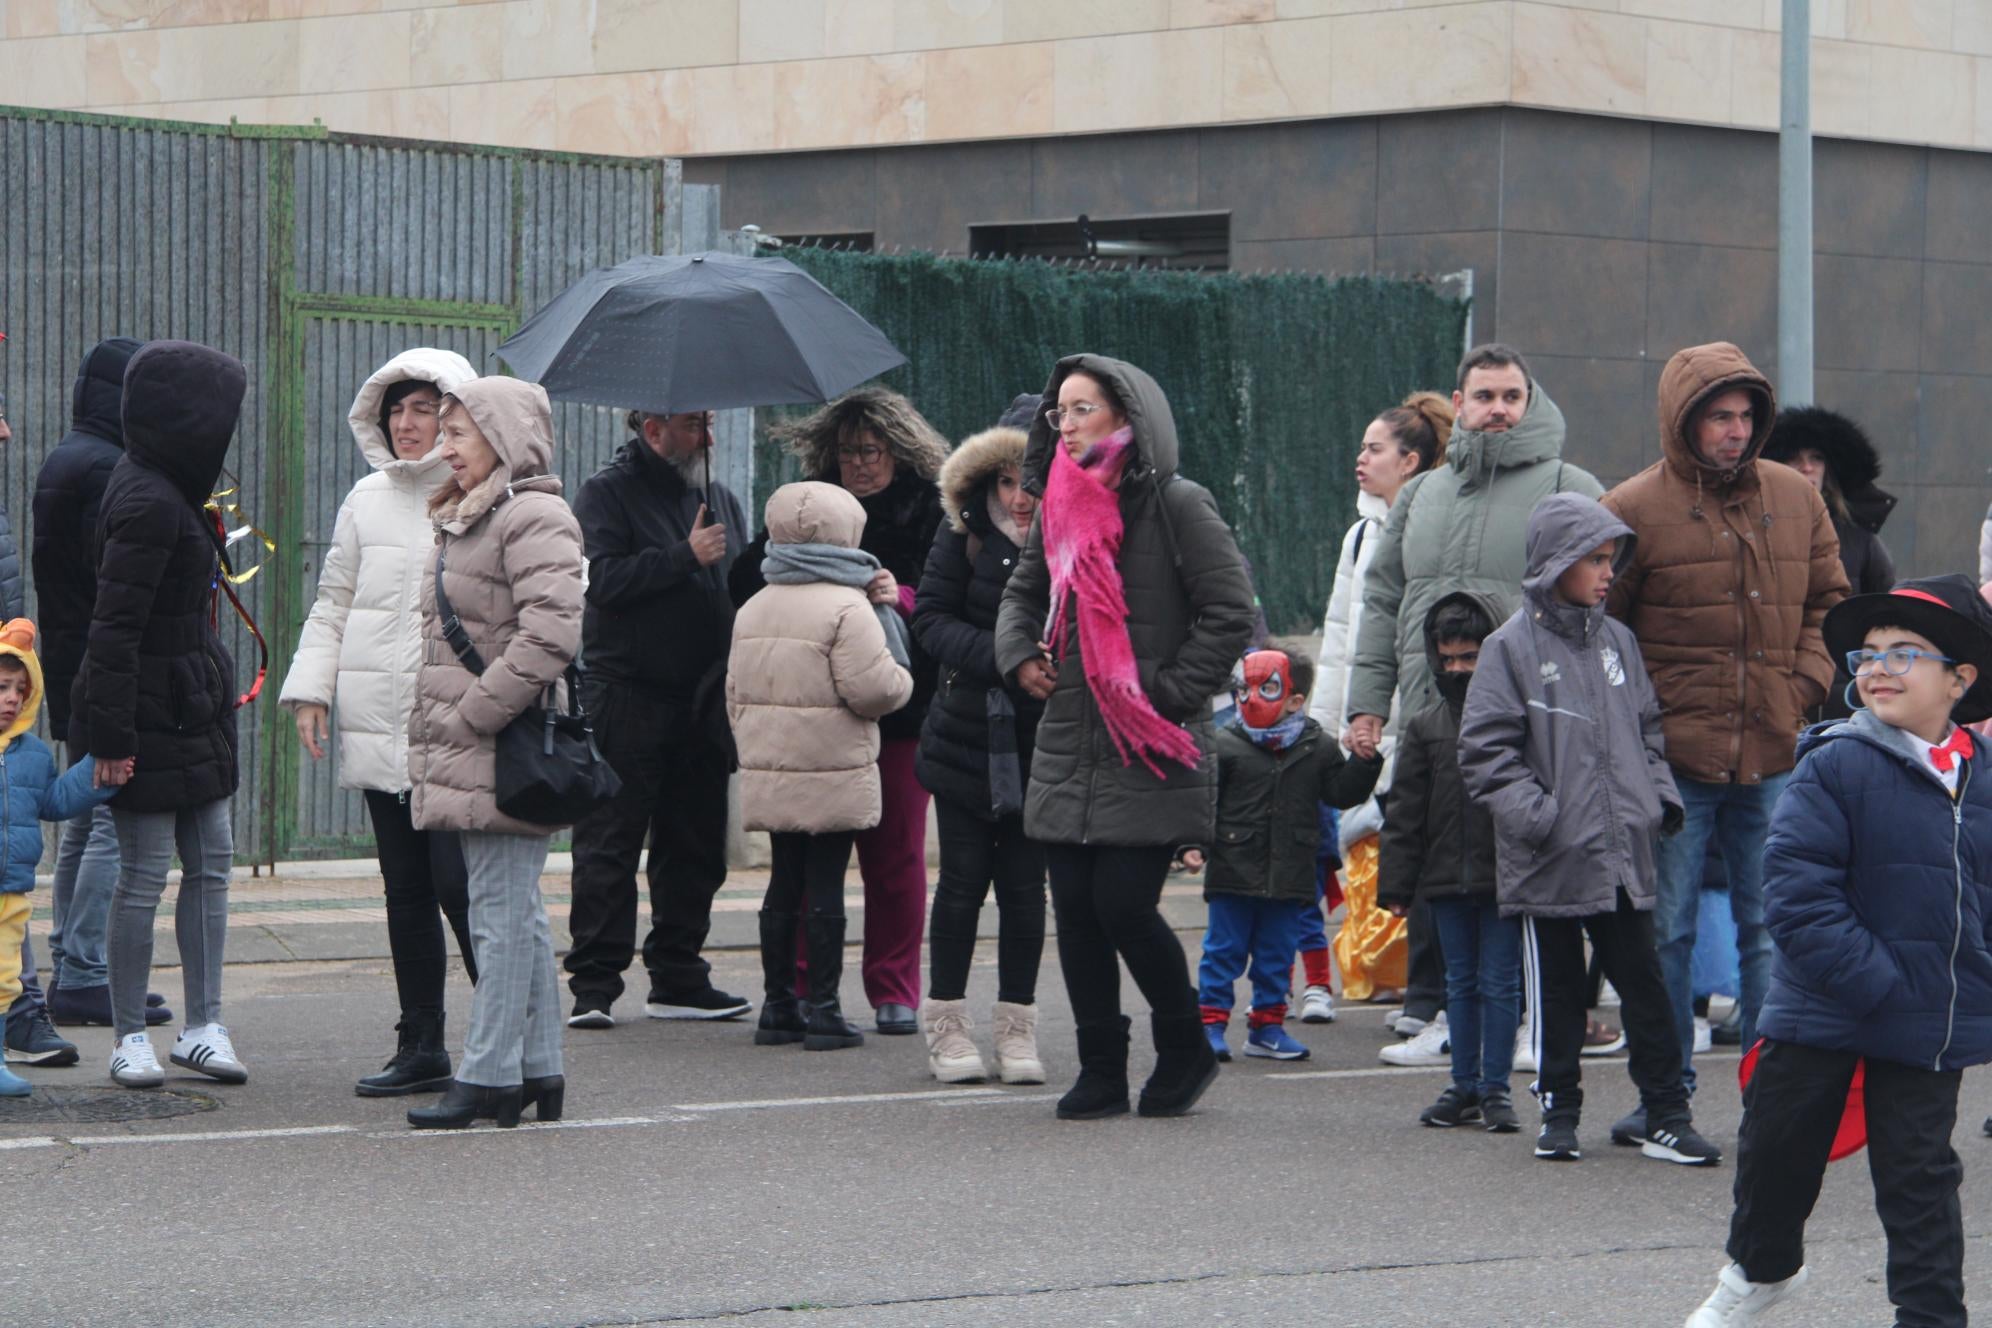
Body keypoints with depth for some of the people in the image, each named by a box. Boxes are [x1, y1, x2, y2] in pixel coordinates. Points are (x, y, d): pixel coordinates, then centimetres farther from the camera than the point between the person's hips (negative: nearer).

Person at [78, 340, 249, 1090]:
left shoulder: (164, 491, 10)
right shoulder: (148, 503, -19)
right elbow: (116, 625, -21)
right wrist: (112, 735, -22)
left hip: (193, 708, 10)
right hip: (150, 713, -10)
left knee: (210, 864, 10)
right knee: (144, 875, -3)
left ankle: (203, 1026, 15)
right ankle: (129, 1039, 6)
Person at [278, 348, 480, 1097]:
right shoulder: (369, 498, 14)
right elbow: (334, 602, 19)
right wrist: (310, 689, 8)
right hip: (379, 726, 6)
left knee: (460, 883, -11)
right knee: (406, 889, 10)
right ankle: (421, 1046, 16)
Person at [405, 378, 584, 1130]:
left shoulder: (533, 518, -12)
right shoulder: (460, 521, 19)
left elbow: (550, 635, -22)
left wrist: (470, 716, -18)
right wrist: (433, 724, 15)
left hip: (506, 756, -10)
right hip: (469, 757, 10)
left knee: (502, 914, -7)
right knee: (513, 914, 12)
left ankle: (489, 1075, -6)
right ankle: (538, 1069, 16)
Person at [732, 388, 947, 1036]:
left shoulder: (930, 512, 0)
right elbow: (746, 582, 10)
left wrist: (904, 599, -24)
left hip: (899, 711, -2)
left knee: (895, 854, 4)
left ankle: (894, 992, 13)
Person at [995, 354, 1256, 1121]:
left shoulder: (1174, 505, -7)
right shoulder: (1060, 506, 12)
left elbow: (1231, 612, -9)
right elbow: (1023, 592, 27)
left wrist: (1171, 689, -12)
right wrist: (1020, 656, 8)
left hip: (1150, 754, -6)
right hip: (1069, 748, 6)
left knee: (1124, 906, -10)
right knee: (1077, 911, 4)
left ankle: (1185, 1051, 12)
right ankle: (1101, 1072, 14)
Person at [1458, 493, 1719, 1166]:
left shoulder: (1616, 640, 10)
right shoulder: (1512, 647, -6)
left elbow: (1647, 728, 20)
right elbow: (1484, 750, -9)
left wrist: (1660, 795, 6)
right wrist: (1535, 814, -17)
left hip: (1624, 854, 4)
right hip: (1550, 861, -4)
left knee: (1644, 985, 5)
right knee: (1556, 991, 7)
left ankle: (1667, 1117, 9)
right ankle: (1559, 1113, 17)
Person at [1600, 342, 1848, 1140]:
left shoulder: (1794, 499, 8)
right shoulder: (1635, 508, -3)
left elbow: (1829, 603, 17)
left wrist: (1804, 687, 2)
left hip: (1774, 757, 3)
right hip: (1673, 761, -3)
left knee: (1771, 929, 7)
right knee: (1665, 930, 2)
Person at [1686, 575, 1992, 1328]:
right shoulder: (1835, 765, -13)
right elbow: (1799, 895, -19)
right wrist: (1878, 984, -21)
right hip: (1821, 1010, -2)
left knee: (1920, 1173, 4)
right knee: (1779, 1150, 13)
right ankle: (1760, 1267, 39)